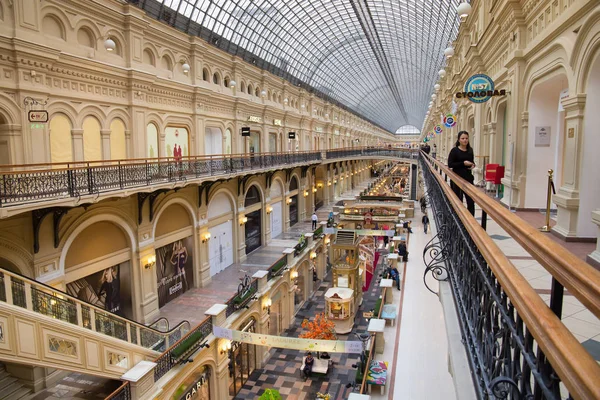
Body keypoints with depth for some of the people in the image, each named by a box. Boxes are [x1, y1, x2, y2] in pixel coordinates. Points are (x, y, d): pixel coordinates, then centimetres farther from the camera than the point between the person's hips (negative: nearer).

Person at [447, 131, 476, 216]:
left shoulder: (470, 150, 8)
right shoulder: (455, 150, -7)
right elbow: (450, 164, -12)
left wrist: (473, 165, -1)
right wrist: (463, 163, -20)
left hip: (468, 178, 5)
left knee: (471, 200, 1)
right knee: (458, 201, 4)